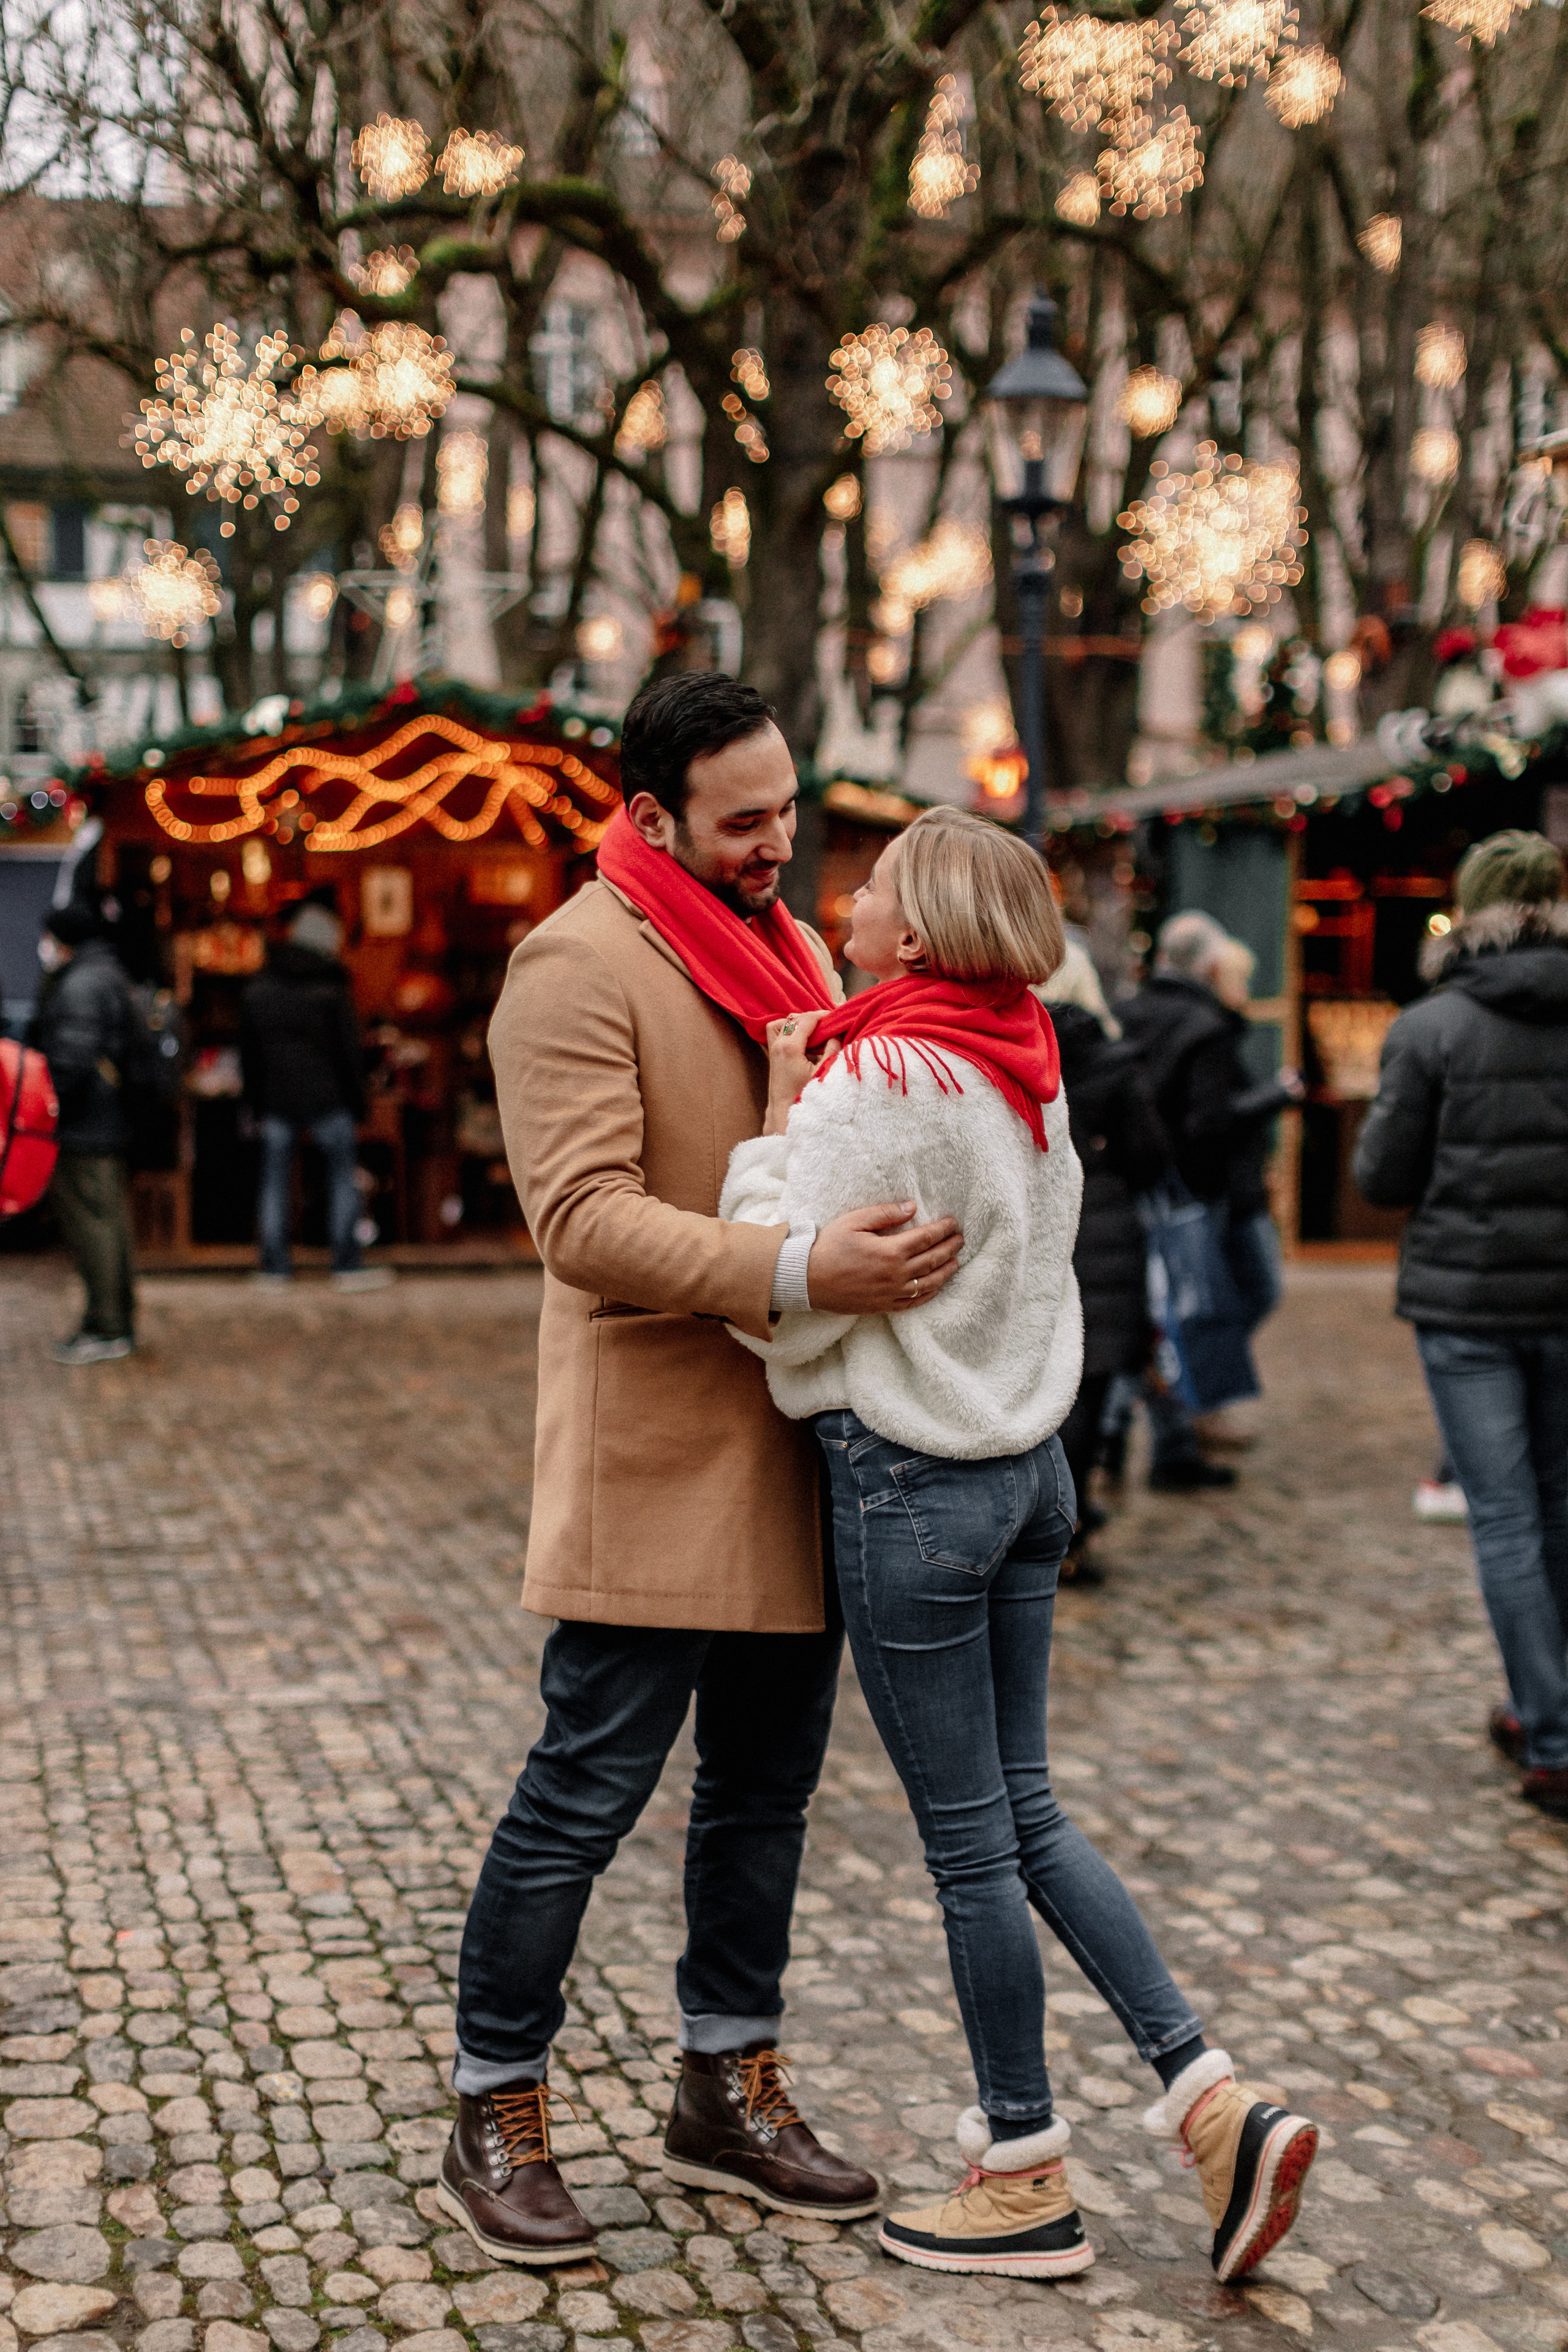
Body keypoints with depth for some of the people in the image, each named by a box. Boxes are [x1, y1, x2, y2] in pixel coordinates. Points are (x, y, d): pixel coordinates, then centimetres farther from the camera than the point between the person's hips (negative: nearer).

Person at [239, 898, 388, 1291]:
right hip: (327, 1097, -4)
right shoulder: (331, 986, -6)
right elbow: (349, 1050, -6)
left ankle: (272, 1266, 7)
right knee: (344, 1173, 4)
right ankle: (347, 1265, 1)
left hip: (276, 1098, 4)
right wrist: (356, 1104, 0)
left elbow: (249, 1054, 11)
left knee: (274, 1179, 7)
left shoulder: (257, 989, 7)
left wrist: (257, 1105, 15)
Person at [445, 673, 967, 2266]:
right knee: (588, 1791, -1)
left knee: (766, 1785, 15)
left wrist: (896, 1248, 7)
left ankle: (728, 2093, 31)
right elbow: (583, 1218, -22)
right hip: (653, 1458, -8)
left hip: (794, 1457, 8)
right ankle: (494, 2122, 16)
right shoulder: (579, 965, -12)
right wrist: (797, 1271, -31)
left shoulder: (789, 946, 16)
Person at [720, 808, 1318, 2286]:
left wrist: (779, 1119, -11)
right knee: (1023, 1812, 17)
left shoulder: (876, 1084, -18)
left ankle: (1026, 2181, 18)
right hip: (1028, 1459, 8)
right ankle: (1218, 2105, 14)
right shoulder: (1024, 1072, 7)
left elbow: (784, 1308, -19)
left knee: (969, 1841, 4)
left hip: (912, 1482, -8)